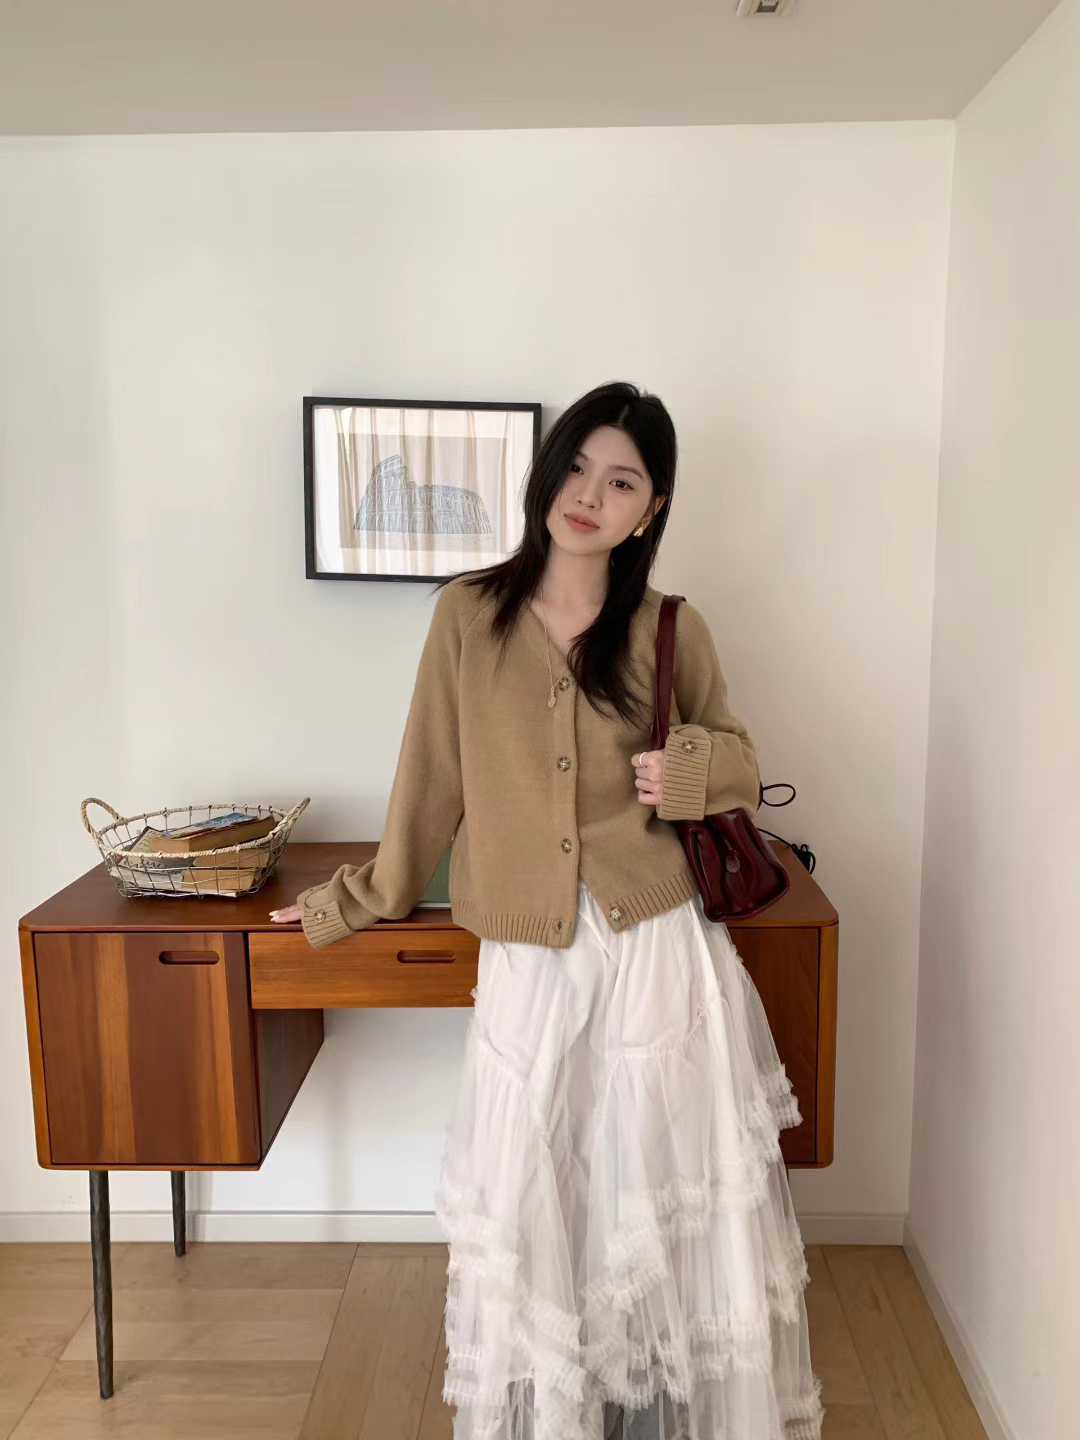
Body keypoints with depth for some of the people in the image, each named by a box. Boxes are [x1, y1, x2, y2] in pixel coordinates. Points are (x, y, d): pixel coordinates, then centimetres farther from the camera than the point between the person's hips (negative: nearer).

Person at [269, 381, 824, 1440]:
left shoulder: (673, 633, -1)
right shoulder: (468, 612, -1)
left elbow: (741, 771, 10)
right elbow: (431, 779, 7)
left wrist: (691, 771, -12)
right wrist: (356, 902, 14)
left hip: (658, 956, 0)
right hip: (526, 968, 0)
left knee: (671, 1208, 13)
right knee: (528, 1218, 13)